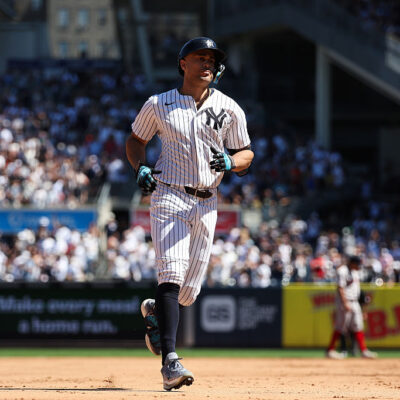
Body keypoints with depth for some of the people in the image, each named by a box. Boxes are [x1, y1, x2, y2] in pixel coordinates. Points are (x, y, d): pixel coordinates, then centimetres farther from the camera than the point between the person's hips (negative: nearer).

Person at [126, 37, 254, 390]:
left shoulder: (230, 110, 5)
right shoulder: (158, 105, 3)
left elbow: (246, 155, 9)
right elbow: (136, 140, 16)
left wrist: (230, 162, -14)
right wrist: (141, 168, -4)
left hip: (206, 204, 3)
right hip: (169, 198, -3)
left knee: (189, 291, 7)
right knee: (172, 273, -22)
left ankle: (155, 312, 43)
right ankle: (170, 361, -28)